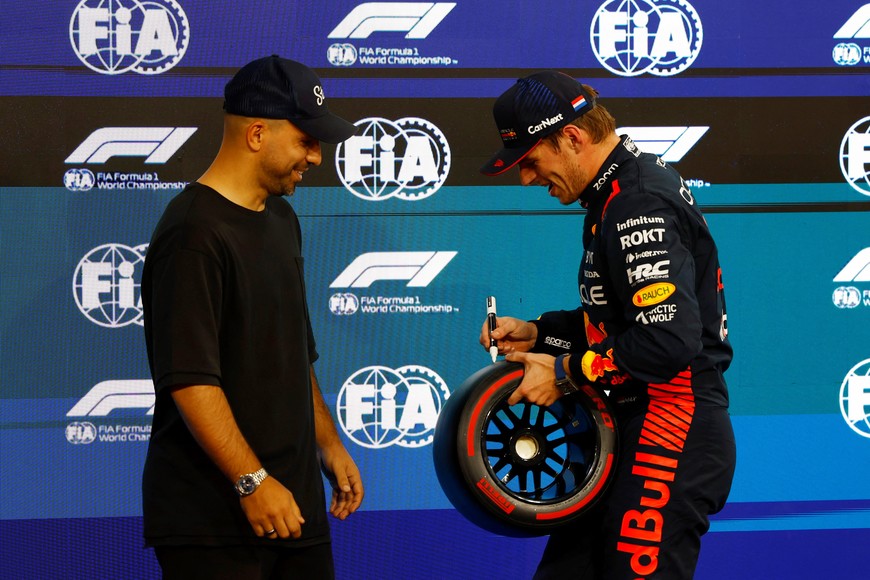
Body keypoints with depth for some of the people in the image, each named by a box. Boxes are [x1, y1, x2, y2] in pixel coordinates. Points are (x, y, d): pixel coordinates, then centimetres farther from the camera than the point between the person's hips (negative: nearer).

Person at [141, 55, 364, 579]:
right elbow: (189, 379, -21)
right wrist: (252, 481, -21)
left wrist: (328, 444, 23)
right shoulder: (195, 233, -14)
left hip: (293, 503, 9)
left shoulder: (281, 219, 16)